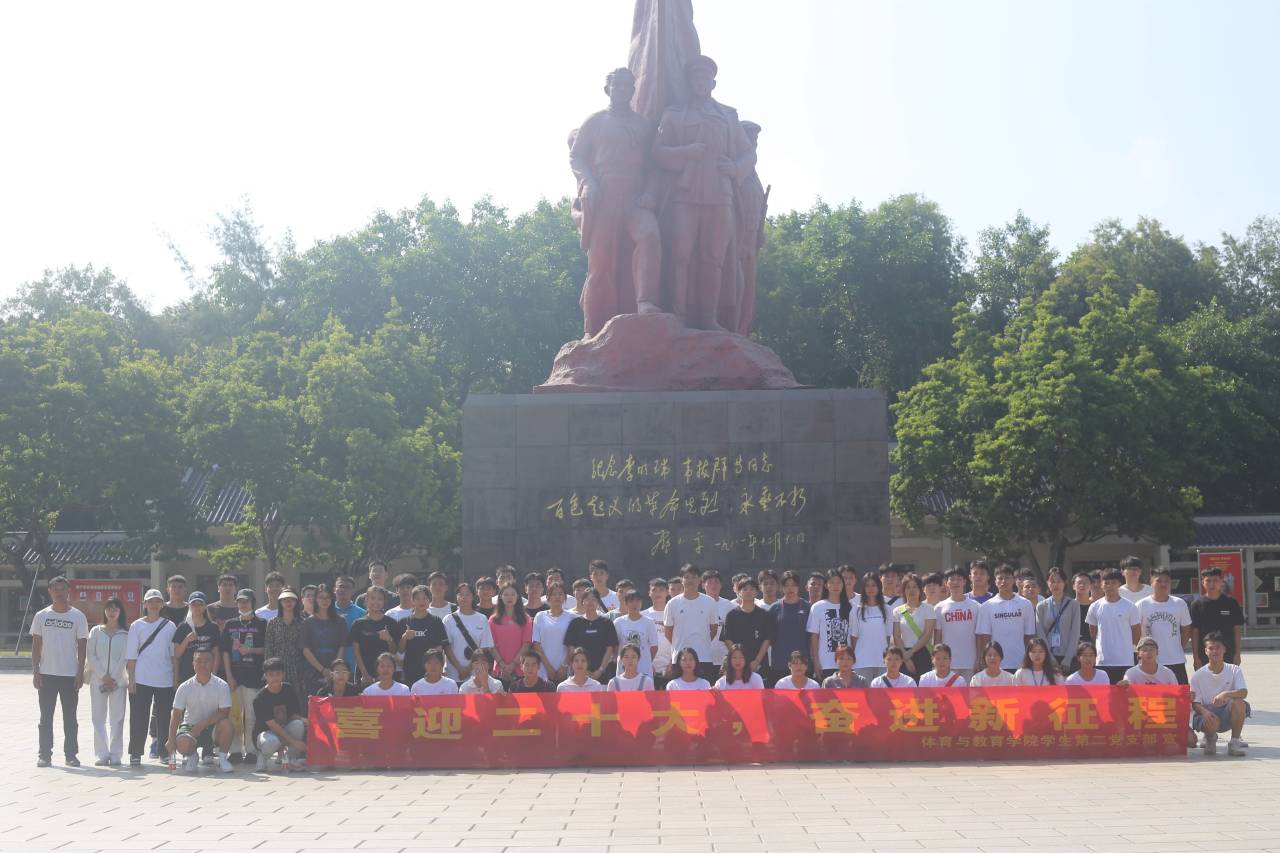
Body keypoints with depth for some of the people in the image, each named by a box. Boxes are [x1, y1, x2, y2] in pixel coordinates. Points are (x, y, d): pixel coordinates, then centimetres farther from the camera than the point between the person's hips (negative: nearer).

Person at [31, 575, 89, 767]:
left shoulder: (78, 617, 1)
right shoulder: (41, 616, 4)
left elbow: (82, 647, 2)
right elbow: (36, 646, 5)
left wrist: (80, 673, -5)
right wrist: (35, 672, -3)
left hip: (70, 675, -1)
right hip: (46, 674, 1)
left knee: (70, 717, 4)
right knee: (46, 717, 4)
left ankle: (70, 754, 11)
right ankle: (44, 755, 11)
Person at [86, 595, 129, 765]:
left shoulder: (125, 634, 5)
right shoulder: (96, 632, 8)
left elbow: (124, 658, -1)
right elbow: (90, 657, 2)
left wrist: (113, 678, -10)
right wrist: (103, 676, -8)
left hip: (118, 680, -1)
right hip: (97, 680, 1)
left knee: (117, 718, -2)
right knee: (99, 718, -1)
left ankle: (115, 754, 3)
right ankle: (102, 754, 3)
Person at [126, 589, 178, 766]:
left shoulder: (169, 626, 7)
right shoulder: (137, 626, 5)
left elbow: (174, 654, 9)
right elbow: (131, 656, 3)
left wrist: (176, 677, 4)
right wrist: (131, 680, -3)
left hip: (165, 680, 1)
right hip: (141, 679, -1)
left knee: (165, 716, 4)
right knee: (139, 717, -2)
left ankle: (164, 751, 14)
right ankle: (135, 753, 4)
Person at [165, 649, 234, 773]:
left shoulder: (221, 686, -10)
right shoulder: (185, 687, -7)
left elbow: (224, 712, -16)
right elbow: (176, 714, -8)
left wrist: (202, 724, -25)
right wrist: (171, 740, -19)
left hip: (212, 727, 0)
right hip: (190, 726, 0)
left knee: (226, 724, -33)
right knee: (183, 744, -32)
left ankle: (222, 758, -10)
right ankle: (191, 756, 7)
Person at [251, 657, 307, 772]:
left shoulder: (290, 690, -4)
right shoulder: (260, 698, -18)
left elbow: (294, 715, 0)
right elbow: (272, 725, -22)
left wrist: (303, 720, -26)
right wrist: (294, 742, -28)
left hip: (285, 730, 4)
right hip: (265, 732, -4)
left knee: (298, 724, -28)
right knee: (272, 742, -39)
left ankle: (291, 758, -10)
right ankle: (263, 755, -3)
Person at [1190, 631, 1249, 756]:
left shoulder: (1234, 670, -1)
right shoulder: (1198, 675, -2)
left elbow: (1244, 692, -17)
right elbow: (1195, 703, -4)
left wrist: (1225, 694, -36)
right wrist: (1205, 712, -28)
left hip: (1228, 713, 1)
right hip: (1207, 712, -1)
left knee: (1239, 702, -32)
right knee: (1212, 723, -37)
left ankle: (1235, 741, -14)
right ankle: (1210, 738, 4)